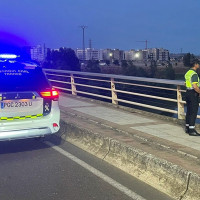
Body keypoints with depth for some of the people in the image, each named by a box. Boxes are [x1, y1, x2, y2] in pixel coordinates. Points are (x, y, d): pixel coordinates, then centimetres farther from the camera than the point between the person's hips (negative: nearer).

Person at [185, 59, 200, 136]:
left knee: (189, 111, 15)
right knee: (193, 112, -6)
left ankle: (187, 128, 21)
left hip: (188, 92, 9)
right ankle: (191, 130, -4)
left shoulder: (188, 73, 11)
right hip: (193, 94, -9)